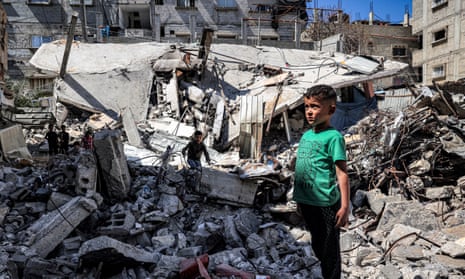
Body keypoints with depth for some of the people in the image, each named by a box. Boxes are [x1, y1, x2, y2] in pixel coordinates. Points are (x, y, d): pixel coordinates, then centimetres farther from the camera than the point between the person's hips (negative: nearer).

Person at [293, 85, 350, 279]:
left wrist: (345, 206, -18)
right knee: (317, 246, 23)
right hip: (307, 202, 8)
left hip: (325, 203, -7)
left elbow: (342, 173, -15)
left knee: (329, 248, 8)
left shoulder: (333, 137, -13)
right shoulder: (305, 136, 8)